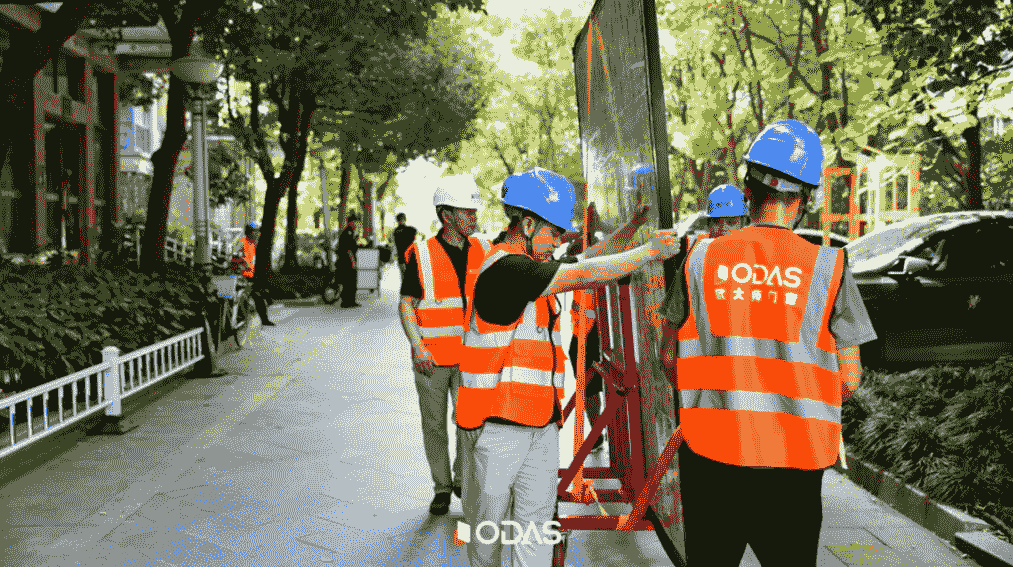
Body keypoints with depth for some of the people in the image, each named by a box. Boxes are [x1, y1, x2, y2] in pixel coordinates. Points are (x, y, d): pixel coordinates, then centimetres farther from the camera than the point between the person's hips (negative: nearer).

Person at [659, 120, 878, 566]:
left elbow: (669, 355, 7)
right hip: (792, 462, -1)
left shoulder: (701, 259, -2)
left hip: (709, 450, 1)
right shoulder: (829, 267, -5)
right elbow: (849, 379, 0)